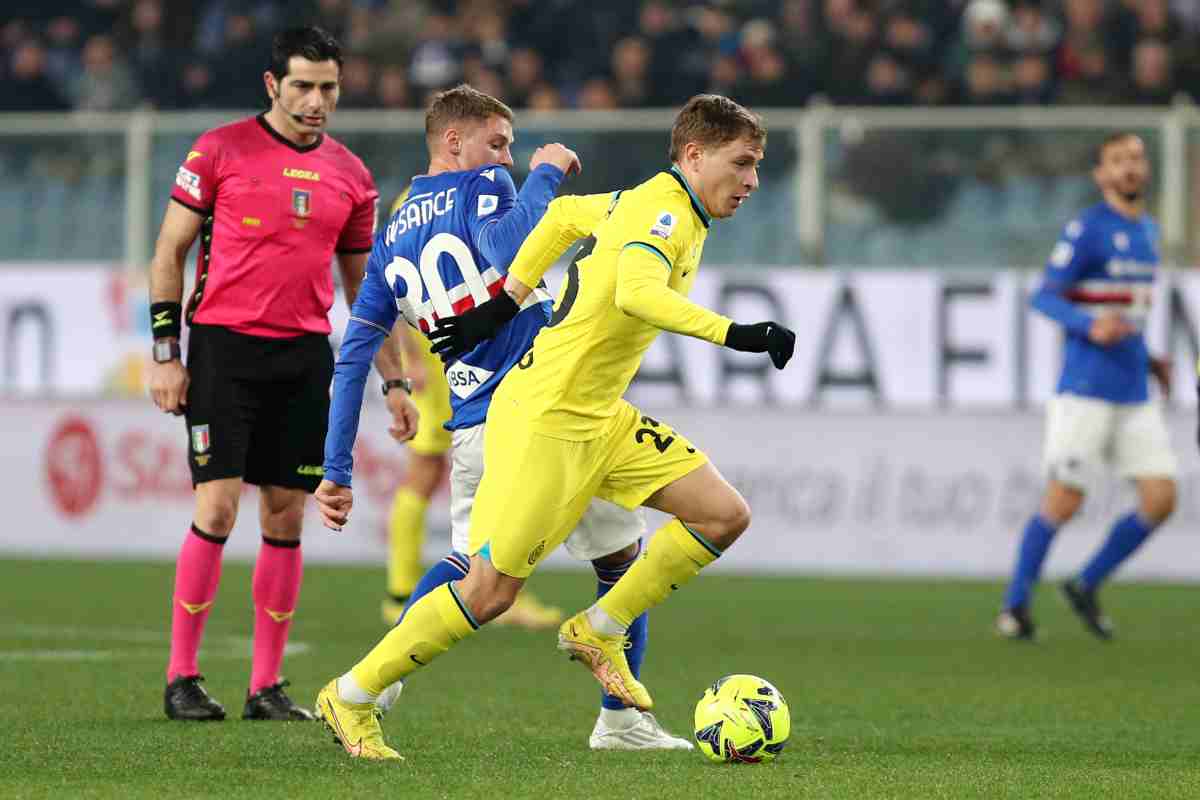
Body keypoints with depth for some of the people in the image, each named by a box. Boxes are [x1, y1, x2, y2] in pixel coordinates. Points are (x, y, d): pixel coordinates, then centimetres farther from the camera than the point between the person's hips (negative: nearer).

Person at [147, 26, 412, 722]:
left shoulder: (350, 175, 10)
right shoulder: (220, 151, -1)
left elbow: (364, 287, 17)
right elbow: (170, 252, 2)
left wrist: (394, 381, 13)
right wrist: (166, 353, -4)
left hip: (305, 357, 4)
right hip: (223, 348, -4)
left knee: (287, 518, 3)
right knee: (217, 510, -10)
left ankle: (268, 687, 9)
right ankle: (182, 678, 0)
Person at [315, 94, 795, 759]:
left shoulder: (648, 203, 10)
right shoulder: (662, 212, -17)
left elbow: (564, 215, 25)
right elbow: (637, 293, -38)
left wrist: (504, 303, 22)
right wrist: (734, 334, -40)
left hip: (599, 418, 9)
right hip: (544, 419, -9)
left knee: (724, 515, 0)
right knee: (491, 590, -5)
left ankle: (599, 632, 9)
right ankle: (352, 696, 9)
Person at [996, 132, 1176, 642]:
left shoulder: (1147, 231, 15)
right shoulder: (1086, 229, -9)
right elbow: (1045, 298, -12)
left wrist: (1149, 360, 16)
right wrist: (1091, 327, -28)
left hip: (1135, 397, 7)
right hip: (1085, 392, -7)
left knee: (1160, 500, -2)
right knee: (1063, 503, -6)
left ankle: (1086, 586, 15)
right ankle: (1016, 605, 11)